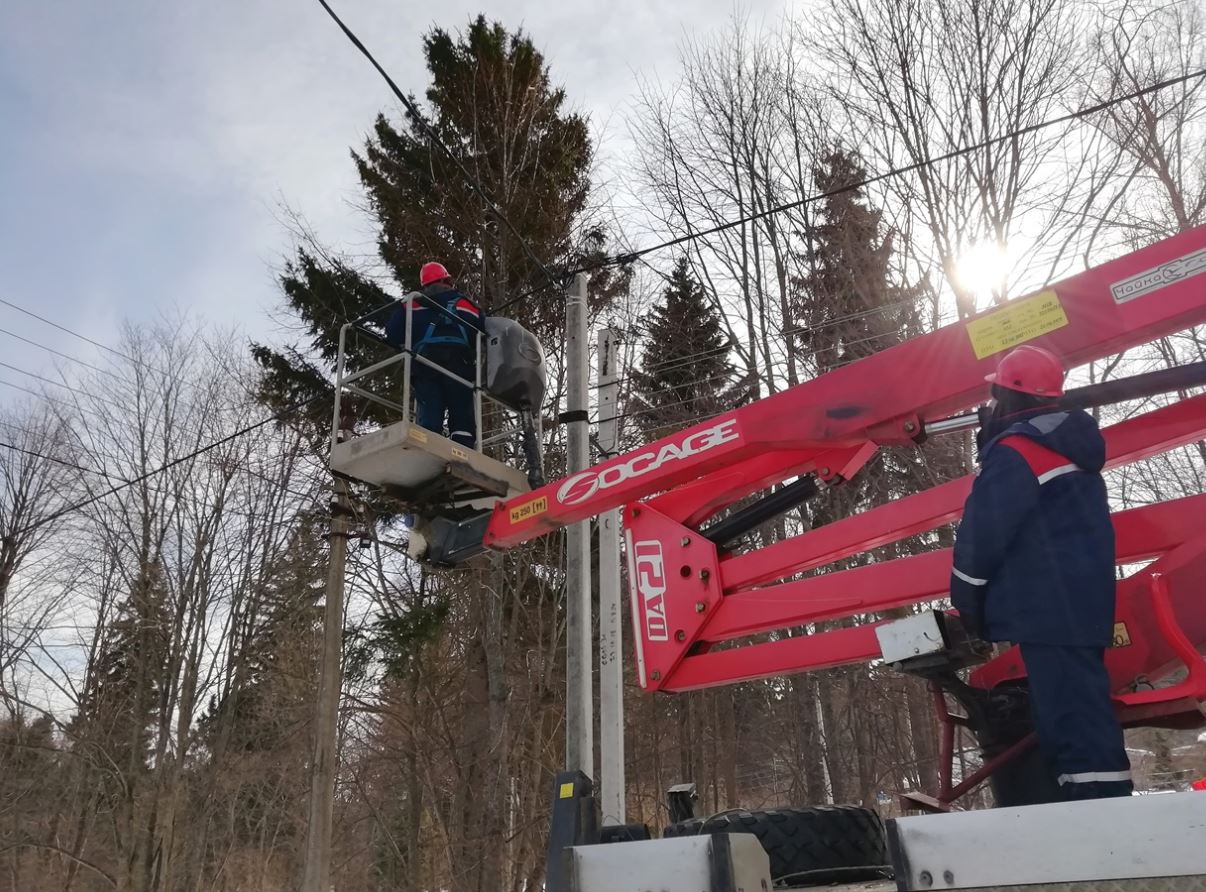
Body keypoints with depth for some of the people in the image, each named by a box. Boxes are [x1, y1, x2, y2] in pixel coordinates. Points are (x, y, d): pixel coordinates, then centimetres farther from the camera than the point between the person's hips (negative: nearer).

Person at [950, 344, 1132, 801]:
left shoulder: (1015, 451, -13)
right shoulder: (1069, 444, 18)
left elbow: (983, 532, -15)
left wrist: (967, 602, -4)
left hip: (1050, 608, -10)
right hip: (1082, 603, 10)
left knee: (1071, 719, -11)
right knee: (1083, 715, 13)